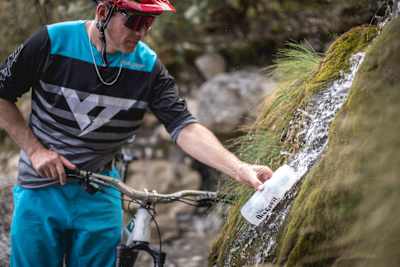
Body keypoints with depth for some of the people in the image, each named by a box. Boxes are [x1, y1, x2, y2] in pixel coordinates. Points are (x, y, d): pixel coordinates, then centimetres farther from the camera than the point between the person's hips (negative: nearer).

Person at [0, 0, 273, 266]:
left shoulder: (148, 66, -9)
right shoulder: (53, 41, -14)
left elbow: (184, 127, -17)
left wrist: (239, 169, -31)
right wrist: (35, 149, -13)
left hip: (99, 197, 1)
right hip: (41, 189, -1)